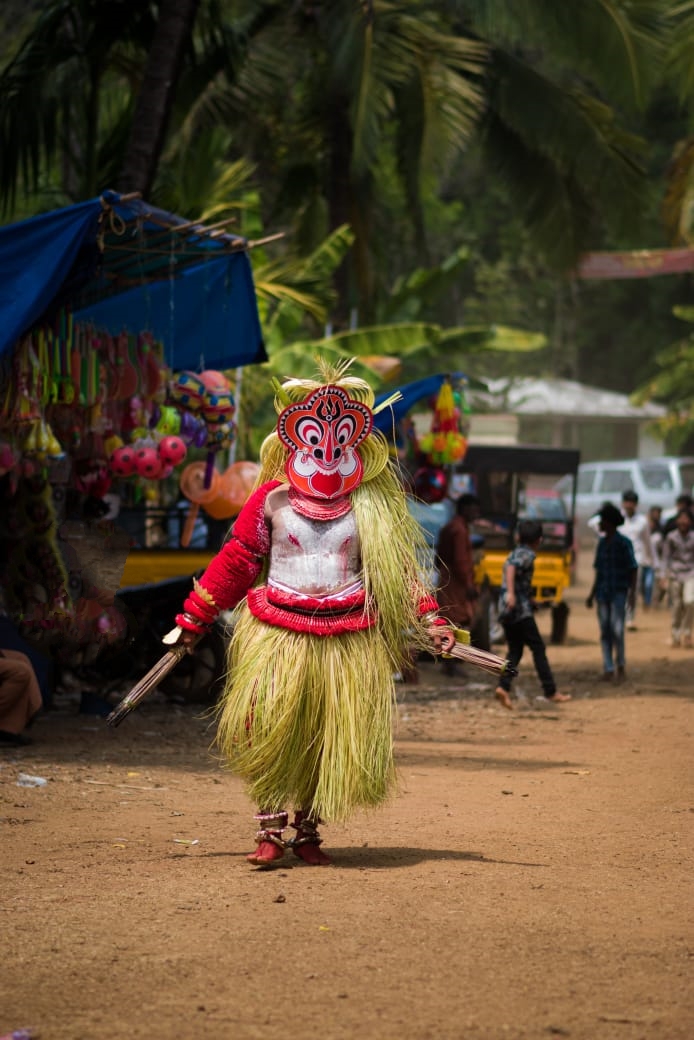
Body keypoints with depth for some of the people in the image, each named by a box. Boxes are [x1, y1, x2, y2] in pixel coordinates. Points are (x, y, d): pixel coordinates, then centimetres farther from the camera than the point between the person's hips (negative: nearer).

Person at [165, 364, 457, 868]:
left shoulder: (370, 505, 6)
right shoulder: (272, 499, 3)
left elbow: (399, 566, 11)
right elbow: (236, 559, 9)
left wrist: (428, 620, 5)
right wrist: (194, 617, 10)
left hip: (348, 638, 1)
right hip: (279, 632, -1)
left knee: (336, 738, 1)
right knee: (271, 727, -13)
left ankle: (309, 830, 15)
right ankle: (271, 831, -3)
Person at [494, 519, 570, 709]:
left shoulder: (514, 554, 18)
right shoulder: (527, 555, -7)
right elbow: (512, 568, -26)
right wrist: (511, 593, -37)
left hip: (505, 610, 8)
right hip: (521, 610, -8)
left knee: (515, 650, 9)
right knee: (538, 649, -1)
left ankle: (504, 687, -10)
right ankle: (551, 692, 2)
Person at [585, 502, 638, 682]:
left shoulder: (624, 543, -7)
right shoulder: (602, 543, 10)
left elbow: (633, 569, -7)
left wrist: (632, 591, -16)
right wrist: (592, 594, 18)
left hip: (618, 592, -6)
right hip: (603, 592, 6)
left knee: (617, 630, -11)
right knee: (605, 632, 4)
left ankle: (621, 665, 6)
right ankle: (608, 669, 9)